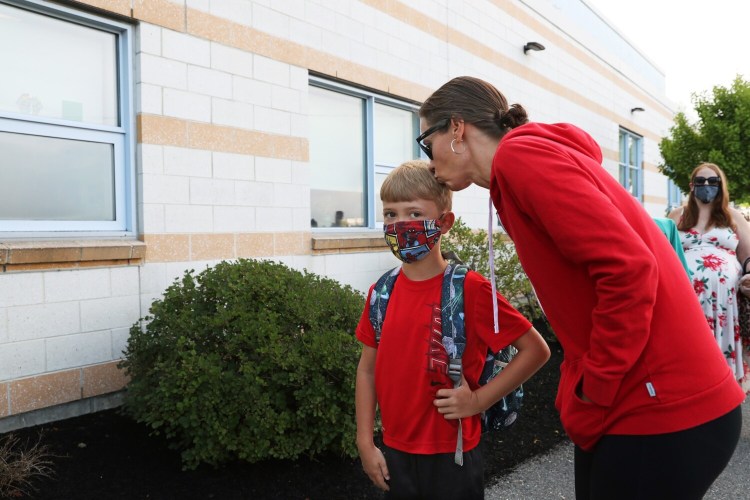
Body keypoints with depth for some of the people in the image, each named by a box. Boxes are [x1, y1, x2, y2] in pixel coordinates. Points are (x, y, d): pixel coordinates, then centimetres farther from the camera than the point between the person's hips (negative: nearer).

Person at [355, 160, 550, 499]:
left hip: (451, 458, -4)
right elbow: (368, 370, 7)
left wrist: (479, 400, -14)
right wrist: (365, 444, 4)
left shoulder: (469, 289, -14)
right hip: (394, 456, 4)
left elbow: (535, 350, -10)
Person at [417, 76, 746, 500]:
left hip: (664, 412, -9)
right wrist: (583, 383, 10)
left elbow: (629, 268, -24)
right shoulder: (536, 153, 14)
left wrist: (596, 389, -14)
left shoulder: (519, 156, -14)